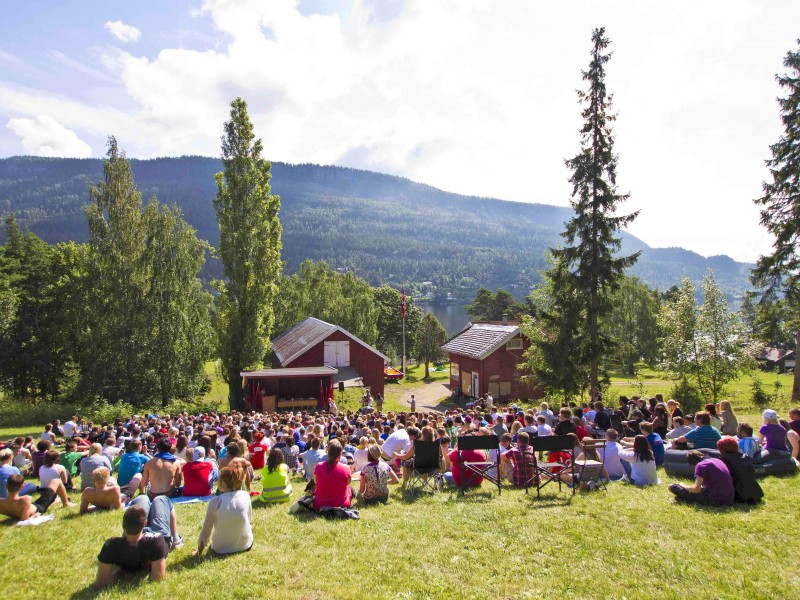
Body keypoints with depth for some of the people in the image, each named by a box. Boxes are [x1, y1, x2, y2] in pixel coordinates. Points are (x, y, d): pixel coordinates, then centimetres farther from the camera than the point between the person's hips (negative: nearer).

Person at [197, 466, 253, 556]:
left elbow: (206, 530, -10)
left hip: (221, 549, 1)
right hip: (245, 545, -1)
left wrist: (199, 552, 6)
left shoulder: (215, 501, -18)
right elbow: (250, 521, 2)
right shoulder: (246, 495, -12)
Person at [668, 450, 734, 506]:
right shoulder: (717, 460, 16)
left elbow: (696, 489, -14)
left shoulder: (701, 465, -7)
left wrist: (683, 486, 4)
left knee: (674, 487, 2)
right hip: (729, 500, 7)